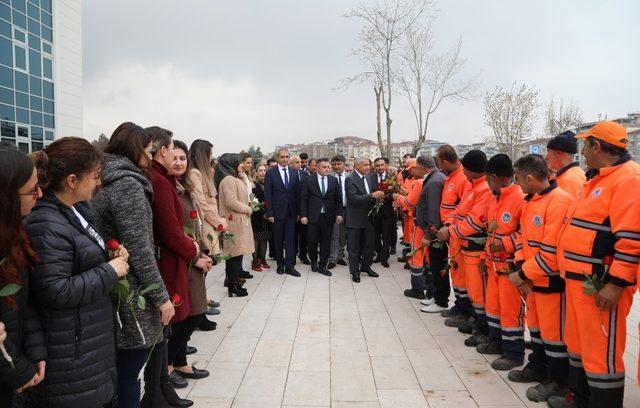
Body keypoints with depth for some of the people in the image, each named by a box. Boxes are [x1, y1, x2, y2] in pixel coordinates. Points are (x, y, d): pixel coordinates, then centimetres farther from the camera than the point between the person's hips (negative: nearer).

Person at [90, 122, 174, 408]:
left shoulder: (103, 183, 11)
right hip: (132, 299, -9)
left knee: (118, 371, 20)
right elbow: (139, 249, -20)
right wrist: (161, 297, -14)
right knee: (129, 373, 3)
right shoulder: (128, 184, -16)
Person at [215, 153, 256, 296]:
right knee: (235, 253, -4)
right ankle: (234, 285, 2)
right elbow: (231, 202, -21)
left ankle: (234, 281, 19)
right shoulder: (228, 180, -16)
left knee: (237, 252, 12)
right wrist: (248, 209, -10)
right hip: (234, 222, -10)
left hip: (240, 221, 10)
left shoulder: (235, 179, 17)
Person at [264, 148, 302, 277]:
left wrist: (298, 211, 2)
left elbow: (297, 193, 7)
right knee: (278, 239, 9)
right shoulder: (271, 173, -3)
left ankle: (289, 266, 3)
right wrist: (269, 213, -10)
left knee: (290, 239, 0)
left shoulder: (294, 172, 6)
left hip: (291, 212, 2)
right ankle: (280, 264, 21)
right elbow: (268, 195, -5)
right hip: (277, 212, -2)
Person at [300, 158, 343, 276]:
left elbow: (338, 198, 7)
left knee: (326, 242, 6)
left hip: (328, 216, 2)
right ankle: (313, 262, 28)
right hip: (313, 216, -2)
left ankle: (322, 266, 18)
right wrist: (303, 215, -7)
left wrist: (339, 214, 0)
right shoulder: (309, 180, -3)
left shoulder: (334, 180, 4)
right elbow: (303, 199, -2)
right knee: (312, 241, 4)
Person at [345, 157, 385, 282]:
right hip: (355, 219, -7)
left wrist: (377, 197, -3)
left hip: (368, 218, 7)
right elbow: (354, 198, -24)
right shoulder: (350, 179, -14)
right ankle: (355, 271, 18)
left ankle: (366, 266, 31)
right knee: (354, 247, 5)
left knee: (369, 245, 14)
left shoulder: (367, 178, 9)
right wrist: (372, 195, -30)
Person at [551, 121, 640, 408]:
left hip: (602, 285, -10)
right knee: (578, 342, 21)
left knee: (601, 352, -2)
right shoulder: (597, 179, 18)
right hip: (578, 279, 10)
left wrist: (616, 284, -23)